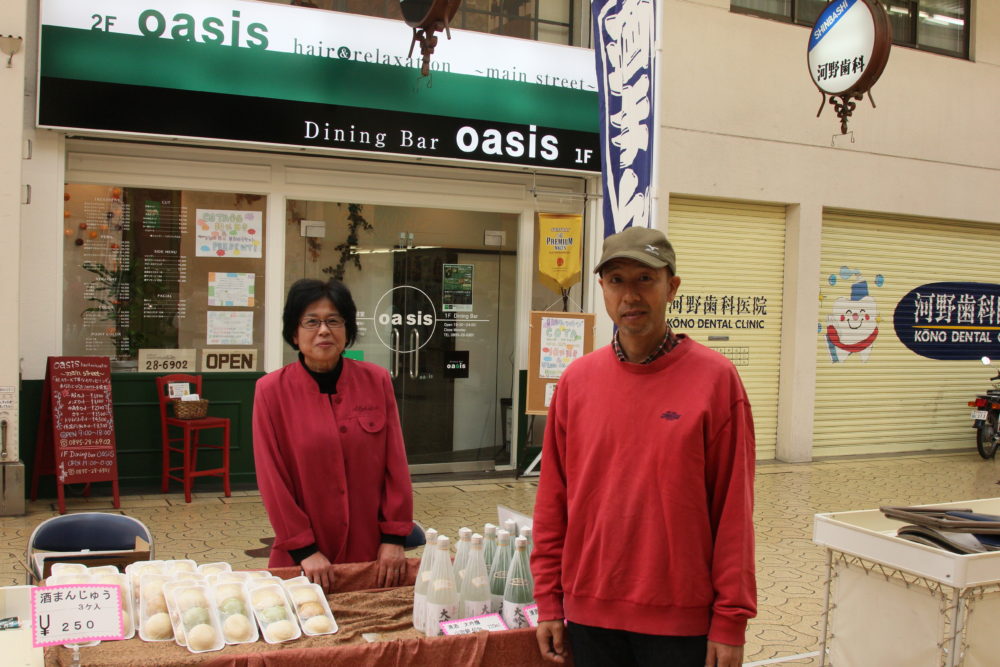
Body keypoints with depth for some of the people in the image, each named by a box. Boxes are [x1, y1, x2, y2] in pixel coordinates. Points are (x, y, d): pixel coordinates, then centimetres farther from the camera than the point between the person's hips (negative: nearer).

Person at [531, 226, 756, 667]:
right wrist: (549, 601, 5)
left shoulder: (714, 378, -8)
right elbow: (553, 502, 5)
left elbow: (733, 509, -8)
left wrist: (731, 619, -8)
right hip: (589, 614, 3)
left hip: (681, 618, -3)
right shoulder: (576, 380, 1)